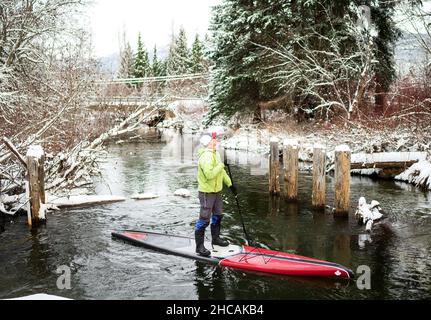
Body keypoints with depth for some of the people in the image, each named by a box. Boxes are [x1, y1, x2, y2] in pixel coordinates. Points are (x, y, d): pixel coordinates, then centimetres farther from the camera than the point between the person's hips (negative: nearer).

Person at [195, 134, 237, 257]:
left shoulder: (215, 154, 10)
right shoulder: (206, 156, -23)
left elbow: (221, 172, 20)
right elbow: (210, 174, -33)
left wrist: (230, 184, 20)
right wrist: (221, 165, -21)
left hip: (216, 190, 10)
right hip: (207, 192, -10)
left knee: (218, 215, 21)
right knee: (204, 220, -5)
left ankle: (215, 238, 39)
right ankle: (199, 246, 5)